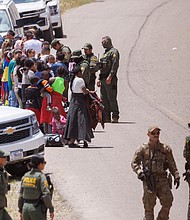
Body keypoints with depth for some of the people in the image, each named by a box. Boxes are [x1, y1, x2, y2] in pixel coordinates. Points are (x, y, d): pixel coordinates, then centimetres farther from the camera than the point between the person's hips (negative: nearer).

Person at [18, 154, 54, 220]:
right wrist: (51, 210, -12)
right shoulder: (41, 176, -13)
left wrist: (21, 211, 16)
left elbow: (21, 195, 9)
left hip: (26, 208, 6)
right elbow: (46, 195, -20)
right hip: (37, 210, -6)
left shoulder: (25, 176, 7)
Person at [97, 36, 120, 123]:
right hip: (103, 79, 9)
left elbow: (115, 65, -17)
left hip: (110, 79, -9)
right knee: (104, 99, 7)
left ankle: (115, 117, -8)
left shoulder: (114, 52, -6)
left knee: (111, 98, -10)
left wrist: (110, 76, -24)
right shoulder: (105, 53, 22)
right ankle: (106, 117, 10)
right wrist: (99, 79, 19)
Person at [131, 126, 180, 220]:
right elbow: (134, 163, 3)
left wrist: (176, 176, 3)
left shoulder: (165, 149, 9)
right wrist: (139, 172, -15)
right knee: (149, 206, -1)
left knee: (167, 203, -7)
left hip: (162, 179, 2)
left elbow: (172, 165, 13)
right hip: (149, 180, -2)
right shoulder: (143, 149, 4)